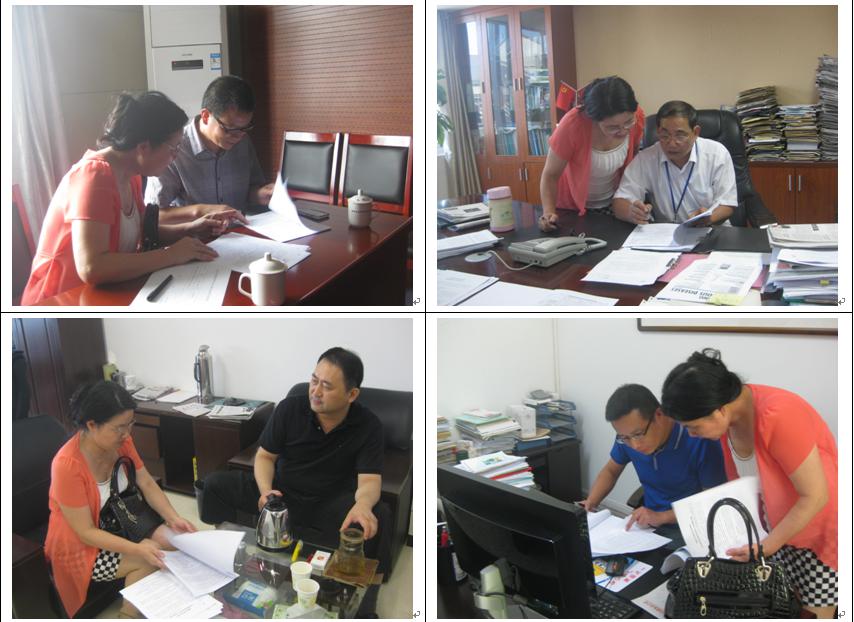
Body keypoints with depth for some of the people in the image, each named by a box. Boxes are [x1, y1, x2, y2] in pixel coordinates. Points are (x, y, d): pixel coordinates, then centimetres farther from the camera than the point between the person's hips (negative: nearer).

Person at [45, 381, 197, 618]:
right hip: (80, 546, -6)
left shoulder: (121, 440, -12)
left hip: (118, 524, 6)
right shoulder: (67, 465, -30)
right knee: (149, 560, -22)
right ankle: (130, 615, 1)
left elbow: (148, 485, -2)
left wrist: (173, 518, -18)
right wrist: (137, 549, -34)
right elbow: (86, 532, -26)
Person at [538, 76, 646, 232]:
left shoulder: (637, 116, -18)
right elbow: (550, 175, -20)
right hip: (572, 208, -3)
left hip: (613, 204, 3)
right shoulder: (573, 124, -29)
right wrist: (549, 213, -34)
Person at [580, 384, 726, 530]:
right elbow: (610, 471, 12)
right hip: (649, 526, 4)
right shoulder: (627, 435, -6)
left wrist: (662, 517, -23)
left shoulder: (700, 440, -20)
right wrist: (590, 503, -4)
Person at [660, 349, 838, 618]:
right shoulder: (728, 416, -9)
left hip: (820, 533, -6)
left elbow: (815, 496, -25)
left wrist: (766, 546, -20)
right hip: (778, 529, 6)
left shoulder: (777, 415, -32)